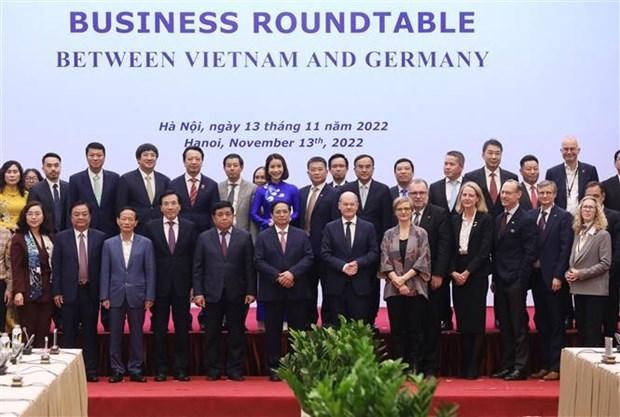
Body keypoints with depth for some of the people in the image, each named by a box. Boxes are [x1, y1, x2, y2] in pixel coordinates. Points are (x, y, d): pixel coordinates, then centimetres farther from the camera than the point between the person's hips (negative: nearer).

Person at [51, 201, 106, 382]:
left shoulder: (99, 237, 2)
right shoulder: (61, 238, 2)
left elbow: (103, 266, 3)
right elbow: (56, 266, 1)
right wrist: (56, 292, -4)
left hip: (91, 291, 0)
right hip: (69, 292, 0)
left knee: (90, 332, 5)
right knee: (69, 334, 4)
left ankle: (91, 370, 10)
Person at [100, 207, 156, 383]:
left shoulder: (145, 243, 2)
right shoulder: (109, 244, 6)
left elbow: (150, 272, 1)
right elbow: (105, 272, 5)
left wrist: (149, 297, -4)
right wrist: (104, 297, -2)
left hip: (137, 296, -1)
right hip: (116, 296, 1)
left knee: (136, 334, 4)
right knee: (115, 335, 4)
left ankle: (135, 370, 11)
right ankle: (117, 370, 11)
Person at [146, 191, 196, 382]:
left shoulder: (189, 227, 4)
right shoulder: (151, 227, 2)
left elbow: (193, 257, 3)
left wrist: (194, 285, -2)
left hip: (182, 285, 1)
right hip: (159, 285, 0)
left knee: (182, 328, 5)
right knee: (159, 329, 5)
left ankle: (181, 369, 12)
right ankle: (160, 369, 12)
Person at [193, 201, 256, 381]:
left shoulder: (245, 237, 5)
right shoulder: (204, 238, 6)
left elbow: (250, 266, 3)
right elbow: (198, 268, 4)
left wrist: (251, 291, -4)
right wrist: (198, 292, -4)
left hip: (237, 293, 0)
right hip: (213, 293, 0)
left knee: (236, 333, 3)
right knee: (212, 334, 3)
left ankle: (235, 370, 10)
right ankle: (213, 371, 11)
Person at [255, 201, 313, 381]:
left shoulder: (302, 235, 10)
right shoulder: (263, 236, 7)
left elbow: (308, 258, 0)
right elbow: (259, 262, -2)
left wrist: (292, 273, -15)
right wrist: (278, 276, -14)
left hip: (297, 291, 1)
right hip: (272, 291, -1)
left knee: (299, 331, 1)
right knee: (273, 331, 2)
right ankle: (273, 368, 7)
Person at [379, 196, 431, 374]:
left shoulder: (421, 233, 4)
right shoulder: (388, 235, 10)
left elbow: (423, 260, -3)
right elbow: (385, 261, 4)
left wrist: (405, 277, -11)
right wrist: (397, 281, -10)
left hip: (416, 288, -2)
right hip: (393, 289, 2)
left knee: (415, 329, -1)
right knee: (397, 330, 2)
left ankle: (414, 367, 4)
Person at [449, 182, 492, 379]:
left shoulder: (486, 219, -1)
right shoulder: (454, 220, 11)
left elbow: (484, 250, -8)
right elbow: (450, 249, 9)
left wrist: (467, 272, -12)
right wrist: (453, 272, -6)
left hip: (477, 275, -4)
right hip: (457, 276, 4)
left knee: (476, 322, -4)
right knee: (462, 322, 5)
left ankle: (474, 368, -1)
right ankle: (463, 367, 10)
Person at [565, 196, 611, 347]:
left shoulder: (603, 235, -8)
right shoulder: (578, 233, 11)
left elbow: (605, 263, -13)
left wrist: (581, 274, -16)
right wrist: (568, 273, -2)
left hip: (595, 290, -6)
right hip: (578, 289, 6)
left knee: (593, 333, -4)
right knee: (580, 330, 12)